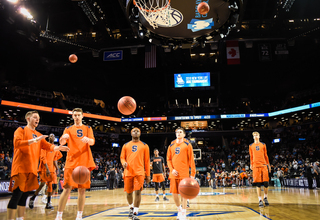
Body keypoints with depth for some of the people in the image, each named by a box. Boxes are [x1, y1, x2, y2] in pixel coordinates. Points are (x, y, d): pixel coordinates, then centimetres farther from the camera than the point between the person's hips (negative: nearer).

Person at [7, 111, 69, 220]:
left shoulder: (38, 135, 20)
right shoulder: (21, 130, 1)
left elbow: (47, 146, 12)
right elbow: (17, 143, -15)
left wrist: (58, 147, -6)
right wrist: (34, 140, -24)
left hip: (32, 169, 7)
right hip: (21, 167, -7)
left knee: (24, 195, 11)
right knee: (17, 194, -10)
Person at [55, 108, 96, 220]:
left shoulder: (88, 128, 14)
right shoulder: (68, 129, 14)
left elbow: (92, 141, -2)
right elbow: (62, 142, -2)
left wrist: (87, 139, -27)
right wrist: (63, 138, -26)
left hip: (84, 162, 1)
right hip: (71, 161, -1)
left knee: (82, 189, 3)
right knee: (67, 188, -7)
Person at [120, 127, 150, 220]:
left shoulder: (144, 146, 9)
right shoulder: (126, 145, 13)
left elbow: (147, 161, 8)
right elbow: (122, 157, 15)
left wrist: (148, 175, 5)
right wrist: (123, 162, -10)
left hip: (139, 172, -2)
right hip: (128, 172, 2)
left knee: (138, 192, -10)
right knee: (128, 192, 10)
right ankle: (131, 208, 37)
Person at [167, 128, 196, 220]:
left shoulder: (187, 145, 2)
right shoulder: (171, 146, 12)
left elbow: (191, 160, -1)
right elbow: (168, 159, 12)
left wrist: (192, 173, -7)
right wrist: (172, 169, -4)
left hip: (184, 173, -3)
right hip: (174, 174, 4)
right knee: (174, 193, 6)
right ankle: (179, 210, 31)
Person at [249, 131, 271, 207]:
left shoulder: (263, 145, 12)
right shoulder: (251, 146, 12)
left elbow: (266, 155, 14)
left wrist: (268, 164, 11)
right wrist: (251, 164, 8)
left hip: (264, 165, 1)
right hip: (256, 166, 0)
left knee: (266, 182, -3)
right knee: (258, 184, -3)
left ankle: (265, 198, 18)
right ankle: (260, 200, 4)